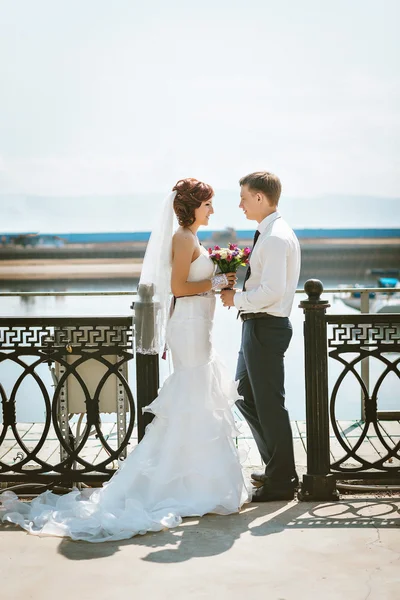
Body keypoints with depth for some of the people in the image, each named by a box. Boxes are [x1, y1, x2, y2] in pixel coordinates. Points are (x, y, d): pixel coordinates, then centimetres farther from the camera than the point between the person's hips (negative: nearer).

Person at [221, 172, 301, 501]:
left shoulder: (276, 238, -19)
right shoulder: (271, 233, 14)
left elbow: (272, 291, -26)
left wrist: (237, 298, -14)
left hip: (266, 326, -11)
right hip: (257, 326, 11)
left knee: (270, 403, -1)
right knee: (246, 396, 19)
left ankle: (281, 481, 11)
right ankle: (277, 467, 31)